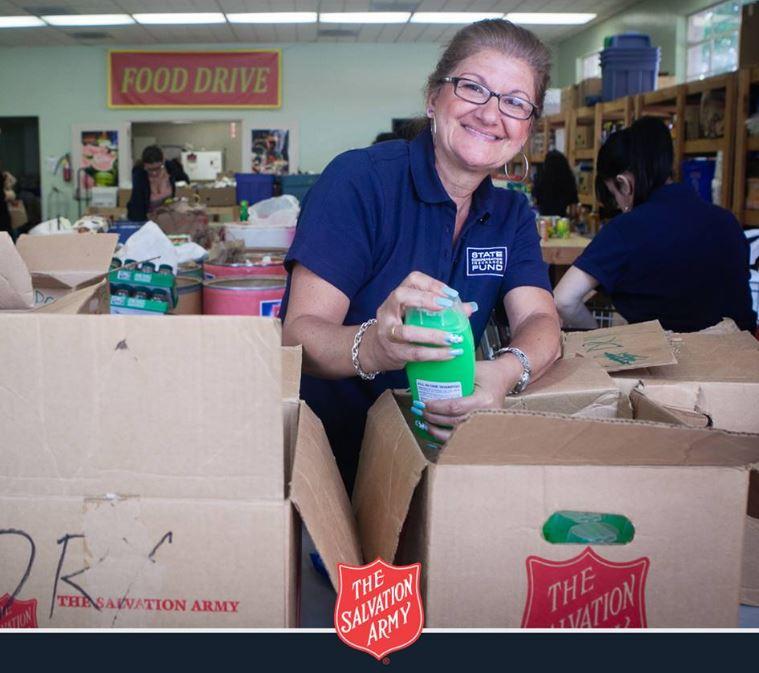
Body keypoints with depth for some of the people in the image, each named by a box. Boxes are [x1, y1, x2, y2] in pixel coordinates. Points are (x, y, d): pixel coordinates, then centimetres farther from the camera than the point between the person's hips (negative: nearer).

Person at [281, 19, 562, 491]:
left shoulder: (512, 215, 8)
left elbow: (540, 319, -8)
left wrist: (504, 373, -32)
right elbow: (298, 332, -19)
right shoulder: (361, 179, -11)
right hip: (328, 447, -5)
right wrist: (372, 347, -42)